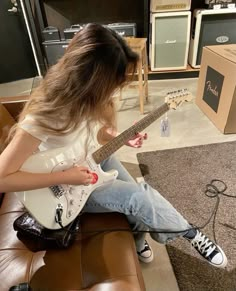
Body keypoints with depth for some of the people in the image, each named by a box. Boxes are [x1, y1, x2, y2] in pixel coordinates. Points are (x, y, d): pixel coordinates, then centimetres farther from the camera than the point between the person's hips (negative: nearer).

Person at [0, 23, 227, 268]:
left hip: (93, 160, 7)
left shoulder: (87, 98, -12)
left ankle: (138, 236, 28)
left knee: (136, 196, -6)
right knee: (140, 196, -19)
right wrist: (65, 177, -30)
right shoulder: (44, 115, -33)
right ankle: (191, 234, 8)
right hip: (65, 189, -6)